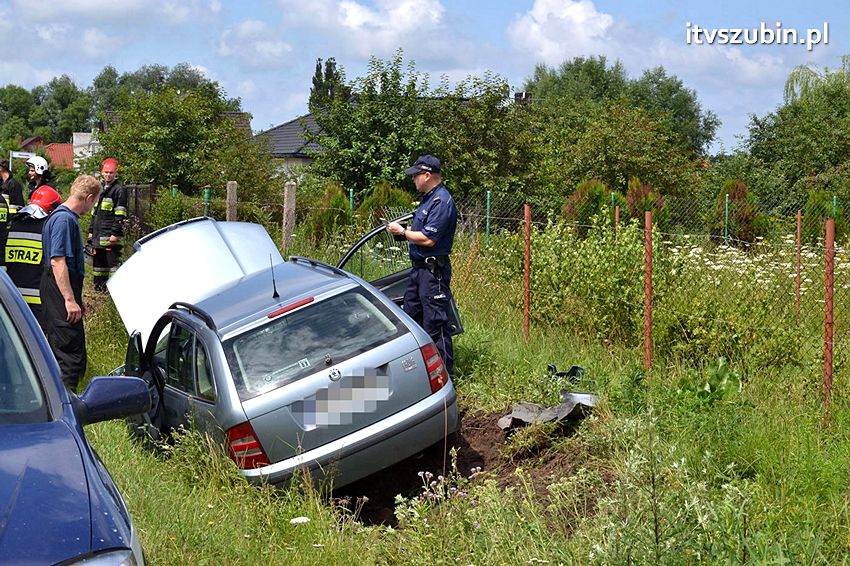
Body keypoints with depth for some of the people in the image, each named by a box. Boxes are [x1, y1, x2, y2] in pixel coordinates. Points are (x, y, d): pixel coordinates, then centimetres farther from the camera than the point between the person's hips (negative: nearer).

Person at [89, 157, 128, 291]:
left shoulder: (119, 191, -7)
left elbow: (120, 215, -13)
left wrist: (115, 233, -18)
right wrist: (91, 231, 20)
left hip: (111, 236, -8)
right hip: (98, 235, 8)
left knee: (113, 260, -10)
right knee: (98, 260, 13)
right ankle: (99, 285, 22)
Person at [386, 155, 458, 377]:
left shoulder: (442, 202, -19)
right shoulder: (428, 198, 14)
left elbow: (428, 239, -23)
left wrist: (402, 231, -11)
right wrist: (402, 230, 5)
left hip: (434, 270, -11)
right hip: (419, 268, 11)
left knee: (435, 323, -6)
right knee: (410, 316, 17)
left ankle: (445, 373, 1)